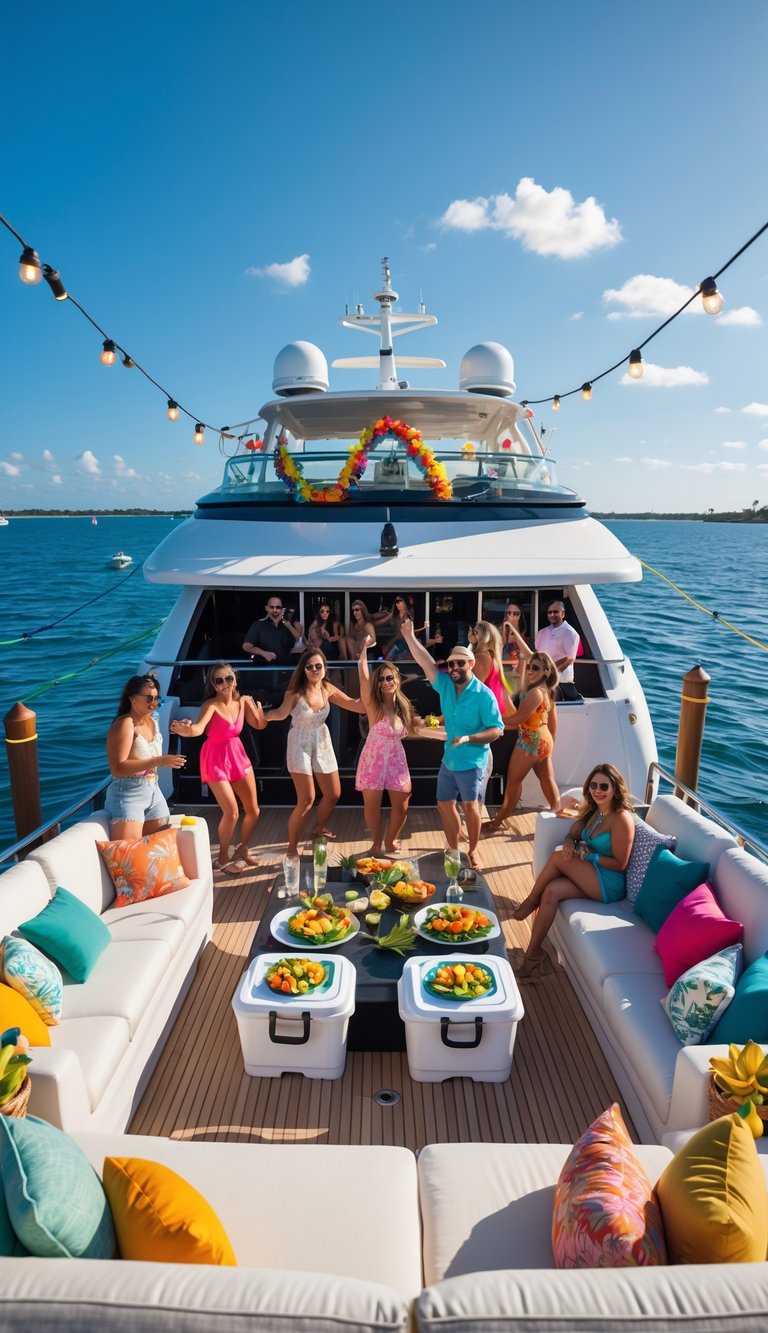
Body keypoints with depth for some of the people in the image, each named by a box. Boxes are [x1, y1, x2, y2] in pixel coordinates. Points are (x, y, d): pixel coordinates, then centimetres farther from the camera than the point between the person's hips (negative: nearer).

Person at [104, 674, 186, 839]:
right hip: (128, 795, -8)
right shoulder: (124, 724, -14)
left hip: (153, 792, 8)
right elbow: (117, 769, -24)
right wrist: (158, 761, -27)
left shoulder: (153, 722, 10)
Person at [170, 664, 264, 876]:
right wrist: (185, 729, -63)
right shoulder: (211, 705, -21)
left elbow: (260, 725, 9)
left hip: (238, 755, 6)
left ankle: (242, 849, 34)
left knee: (253, 810, 10)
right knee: (232, 812, -10)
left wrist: (255, 704, -9)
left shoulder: (243, 701, -4)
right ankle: (223, 858, 13)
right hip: (216, 759, -6)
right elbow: (198, 728, -40)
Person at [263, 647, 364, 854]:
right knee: (306, 800, -10)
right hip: (300, 746, -6)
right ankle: (292, 848, 6)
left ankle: (320, 828, 45)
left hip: (322, 744, 6)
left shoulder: (327, 689, -4)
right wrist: (262, 715, -57)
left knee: (333, 794, 15)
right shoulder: (295, 691, -19)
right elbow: (282, 713, -37)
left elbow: (358, 706, 1)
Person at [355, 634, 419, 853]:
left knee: (401, 806, 7)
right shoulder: (373, 704, -12)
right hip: (373, 760, -4)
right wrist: (364, 647, -19)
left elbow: (411, 732, 15)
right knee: (372, 806, 6)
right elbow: (363, 673, -21)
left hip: (397, 761, 4)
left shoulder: (403, 706, 2)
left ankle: (390, 841, 32)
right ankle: (376, 842, 30)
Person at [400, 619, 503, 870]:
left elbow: (496, 730, -16)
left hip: (473, 761, -6)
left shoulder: (484, 695, -15)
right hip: (449, 759, 6)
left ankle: (473, 851, 15)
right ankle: (453, 849, 26)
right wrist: (409, 636, -21)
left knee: (470, 805, -4)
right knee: (445, 804, 10)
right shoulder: (445, 685, 0)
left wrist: (468, 738, -28)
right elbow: (426, 662, -9)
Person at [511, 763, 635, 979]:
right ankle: (533, 951, -13)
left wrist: (589, 855, -19)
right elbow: (572, 834, 12)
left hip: (610, 885, -7)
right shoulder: (594, 811, 10)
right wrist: (569, 844, -11)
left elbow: (620, 864, -17)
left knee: (558, 857, -21)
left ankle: (530, 902, 1)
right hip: (592, 877, 7)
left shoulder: (621, 819, -16)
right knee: (552, 891, -18)